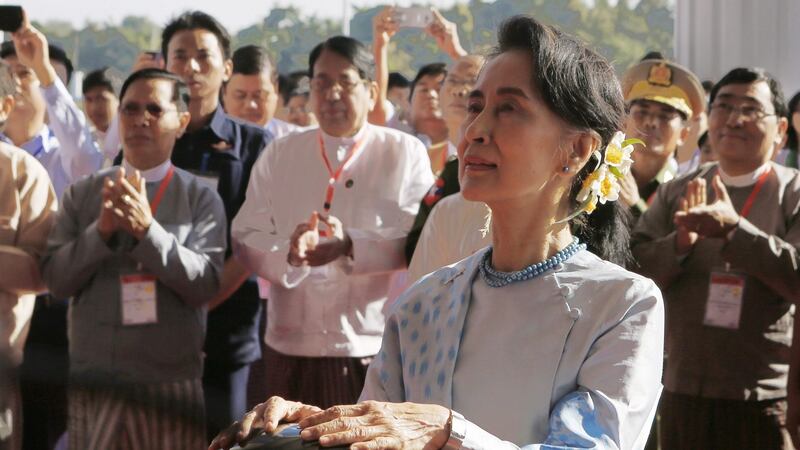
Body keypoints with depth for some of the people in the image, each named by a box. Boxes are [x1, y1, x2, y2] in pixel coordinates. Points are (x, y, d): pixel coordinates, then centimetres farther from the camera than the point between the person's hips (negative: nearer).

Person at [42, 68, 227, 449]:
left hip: (172, 380, -2)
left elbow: (205, 285, -9)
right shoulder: (81, 194, 7)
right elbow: (56, 280, 0)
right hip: (92, 378, 2)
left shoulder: (201, 198, 0)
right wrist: (101, 230, -15)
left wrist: (147, 229, -19)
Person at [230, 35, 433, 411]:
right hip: (292, 351, 3)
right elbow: (245, 237, 6)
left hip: (376, 351, -2)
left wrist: (350, 246, -23)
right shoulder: (278, 156, 13)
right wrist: (289, 253, -17)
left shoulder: (406, 152, 4)